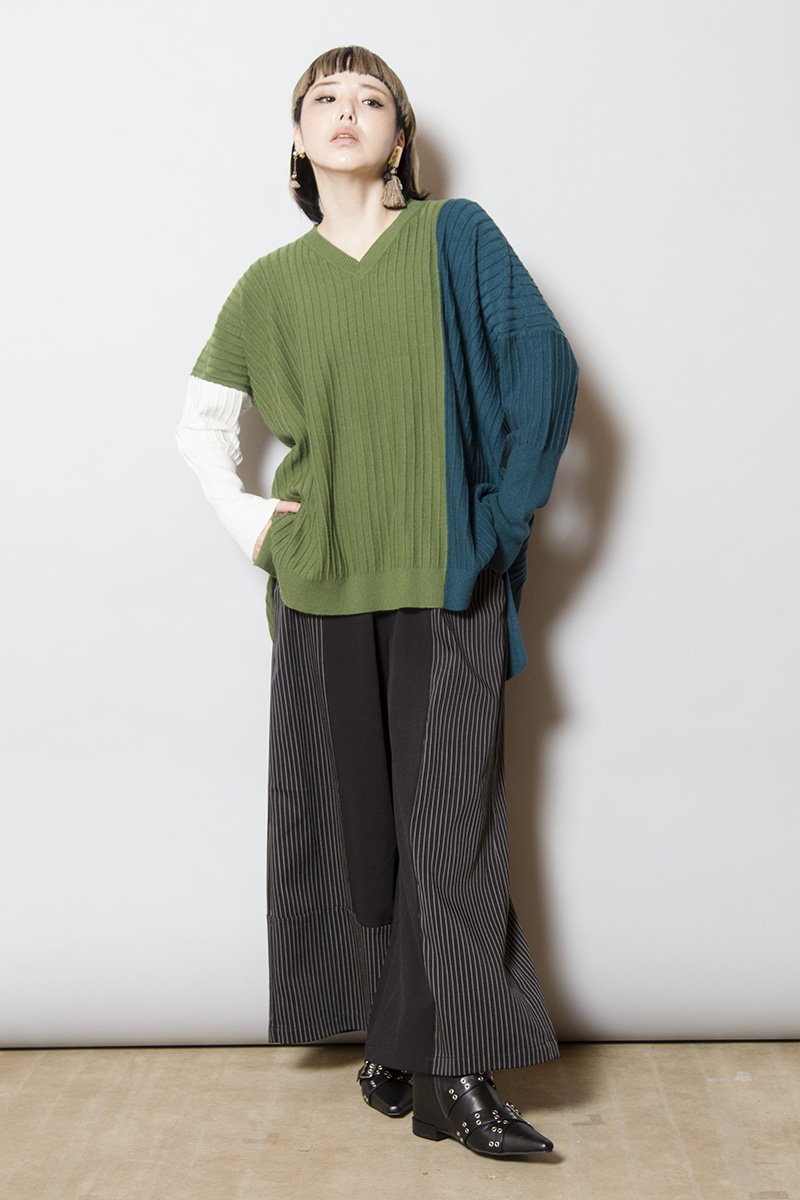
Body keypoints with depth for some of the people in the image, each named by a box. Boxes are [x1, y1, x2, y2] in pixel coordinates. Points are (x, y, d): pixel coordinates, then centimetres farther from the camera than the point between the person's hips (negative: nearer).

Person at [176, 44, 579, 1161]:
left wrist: (506, 513, -6)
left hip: (447, 579, -2)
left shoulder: (456, 238, 4)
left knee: (448, 819, -3)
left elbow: (545, 367, -1)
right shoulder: (273, 282, 11)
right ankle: (396, 1036, 20)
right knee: (355, 816, 7)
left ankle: (456, 1068, 3)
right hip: (323, 583, 3)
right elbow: (202, 417, 21)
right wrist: (246, 517, 7)